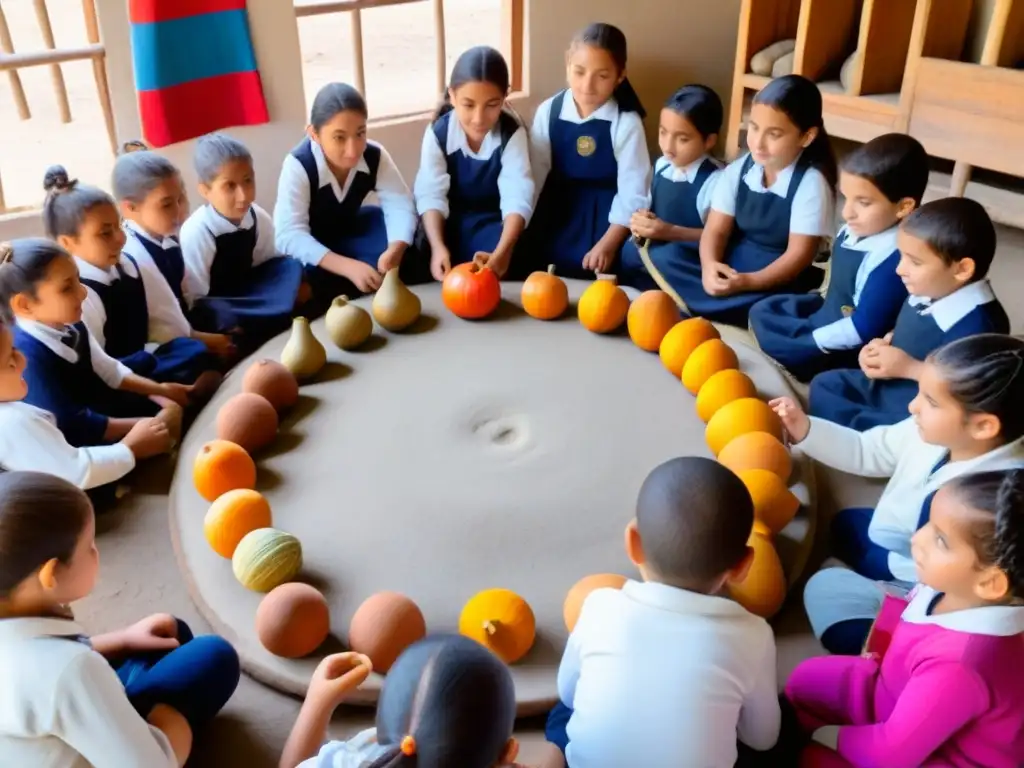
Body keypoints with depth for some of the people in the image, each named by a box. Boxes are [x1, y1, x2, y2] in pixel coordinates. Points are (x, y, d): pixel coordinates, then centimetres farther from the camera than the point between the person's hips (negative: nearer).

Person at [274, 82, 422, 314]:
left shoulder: (375, 156, -20)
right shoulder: (298, 165, -32)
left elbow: (400, 204, -24)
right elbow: (289, 236, -39)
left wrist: (394, 251, -47)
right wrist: (349, 267, -51)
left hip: (350, 231, 3)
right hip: (311, 245, -3)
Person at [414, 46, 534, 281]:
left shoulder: (513, 134, -19)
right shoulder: (438, 132, -16)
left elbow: (518, 197, -29)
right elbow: (431, 195, -19)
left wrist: (502, 252, -47)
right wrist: (438, 247, -38)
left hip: (493, 220, -1)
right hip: (451, 221, 2)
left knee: (490, 269, -30)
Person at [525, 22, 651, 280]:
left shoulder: (626, 123, -14)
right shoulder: (548, 112, -7)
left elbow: (633, 191, -12)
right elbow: (533, 173, -5)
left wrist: (608, 244, -17)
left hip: (604, 217, -2)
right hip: (556, 214, 2)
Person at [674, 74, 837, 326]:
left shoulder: (811, 184, -13)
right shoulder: (737, 171, 1)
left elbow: (799, 255, -16)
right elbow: (716, 230, -2)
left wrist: (748, 282, -30)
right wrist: (709, 266, -25)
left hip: (777, 286, -4)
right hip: (729, 270, 5)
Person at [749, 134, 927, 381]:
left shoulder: (893, 260, -33)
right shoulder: (854, 230, -5)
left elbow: (863, 329, -28)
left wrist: (809, 341, -21)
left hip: (844, 352, -10)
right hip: (828, 313, 10)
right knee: (761, 311, 16)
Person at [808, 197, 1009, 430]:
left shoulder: (975, 324, -29)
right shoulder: (926, 293, -1)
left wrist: (909, 368, -29)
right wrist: (882, 346, -3)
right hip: (884, 386, 10)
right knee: (824, 385, 13)